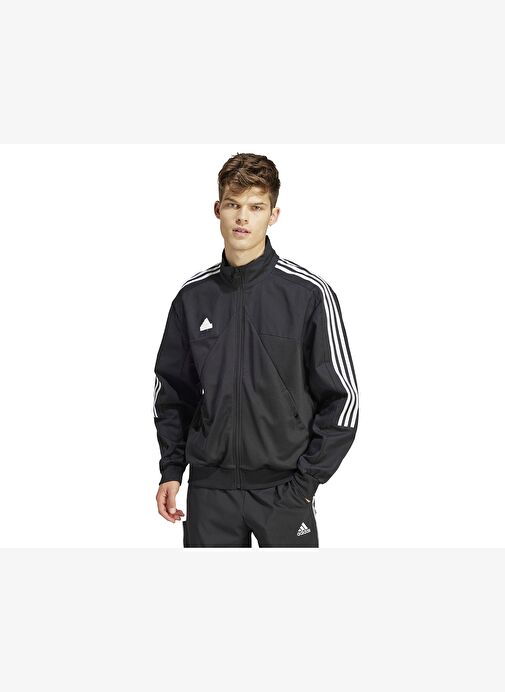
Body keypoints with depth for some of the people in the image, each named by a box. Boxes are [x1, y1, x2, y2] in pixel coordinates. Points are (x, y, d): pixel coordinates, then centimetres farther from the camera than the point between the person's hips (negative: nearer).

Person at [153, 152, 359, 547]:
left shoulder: (309, 294, -6)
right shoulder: (193, 296, 5)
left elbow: (342, 398, -4)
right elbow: (172, 392, 14)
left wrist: (305, 482, -8)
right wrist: (171, 469, 5)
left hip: (283, 488, -3)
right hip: (209, 487, 3)